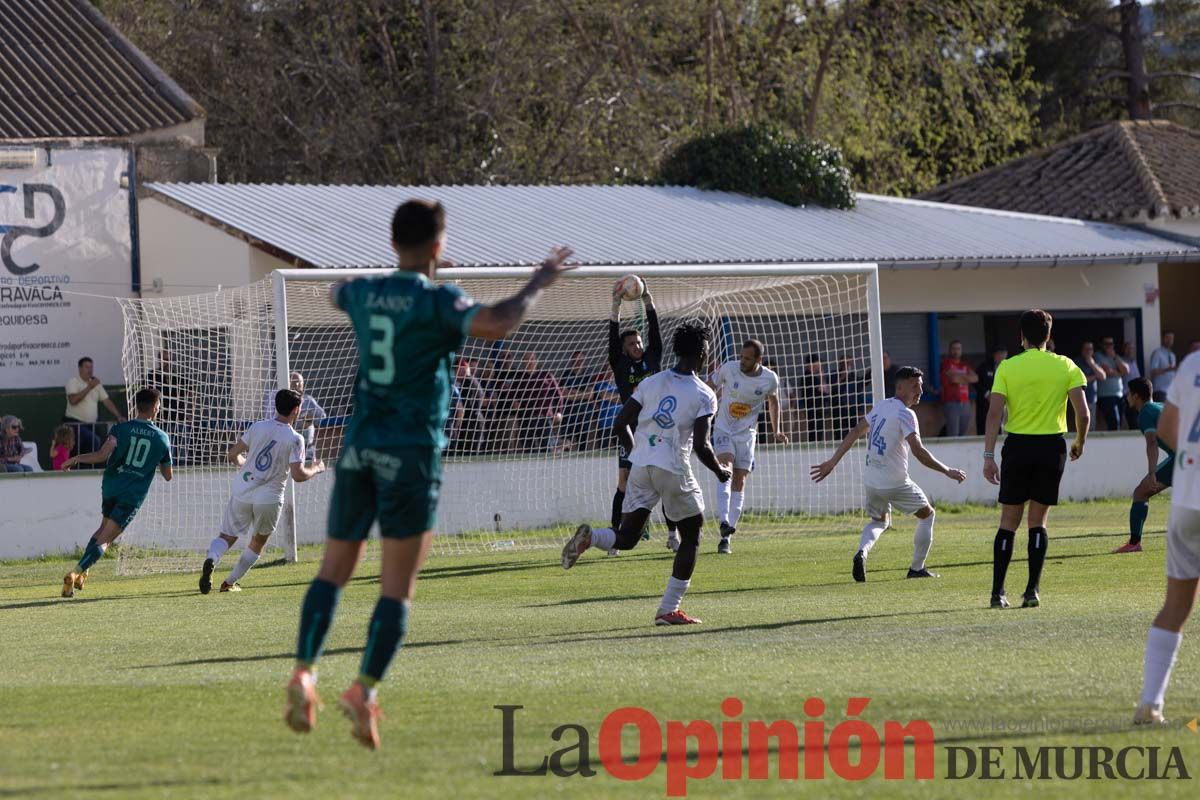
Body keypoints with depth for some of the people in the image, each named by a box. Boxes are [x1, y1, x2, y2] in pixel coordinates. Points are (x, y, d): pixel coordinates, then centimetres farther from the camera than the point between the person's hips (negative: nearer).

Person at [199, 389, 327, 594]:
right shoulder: (295, 439, -8)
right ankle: (230, 582, 20)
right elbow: (298, 475, -15)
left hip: (242, 492, 2)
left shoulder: (257, 427, 2)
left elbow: (232, 455, 6)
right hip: (269, 498, -2)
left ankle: (210, 560, -24)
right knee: (258, 543, 21)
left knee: (227, 537, 9)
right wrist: (315, 469, 5)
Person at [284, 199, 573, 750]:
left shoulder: (364, 293, 8)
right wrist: (538, 284, -11)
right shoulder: (437, 302, -10)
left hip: (359, 444, 5)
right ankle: (364, 690, -13)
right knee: (397, 588, -2)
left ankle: (304, 672, -5)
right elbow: (496, 325, -28)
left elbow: (337, 293, 33)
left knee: (334, 569, 11)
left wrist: (415, 272, 47)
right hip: (411, 452, -5)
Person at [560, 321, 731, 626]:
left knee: (626, 538, 10)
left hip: (641, 467, 4)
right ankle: (668, 609, 11)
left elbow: (621, 423, 7)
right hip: (674, 471, -4)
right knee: (691, 538, 14)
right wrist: (720, 471, 6)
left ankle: (589, 537, -23)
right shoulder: (703, 395, -6)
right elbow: (700, 446, -13)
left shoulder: (651, 383, 9)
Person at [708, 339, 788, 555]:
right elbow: (709, 387, 3)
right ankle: (724, 523, -36)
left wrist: (776, 430, 13)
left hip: (747, 434, 2)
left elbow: (773, 401, 12)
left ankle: (726, 537, 5)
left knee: (739, 482, 1)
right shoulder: (729, 369, -14)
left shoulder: (770, 379, -9)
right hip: (723, 429, -2)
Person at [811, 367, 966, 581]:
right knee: (927, 515, 15)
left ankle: (862, 551, -2)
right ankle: (917, 568, 17)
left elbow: (854, 434, 11)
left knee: (880, 521, 28)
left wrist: (832, 462, 16)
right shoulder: (905, 414, -15)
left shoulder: (880, 407, 9)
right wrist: (947, 471, -16)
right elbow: (918, 451, -23)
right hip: (894, 483, -7)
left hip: (871, 481, 7)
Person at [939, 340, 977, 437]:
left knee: (963, 433, 5)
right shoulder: (946, 363, 1)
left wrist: (960, 377, -6)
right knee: (953, 434, -13)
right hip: (952, 402, -6)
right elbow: (953, 378, -12)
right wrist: (967, 378, 5)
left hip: (965, 403, 6)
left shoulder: (965, 365, 19)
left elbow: (975, 378, 6)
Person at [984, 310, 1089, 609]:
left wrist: (989, 456, -6)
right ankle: (1032, 590, 1)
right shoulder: (1065, 367, 1)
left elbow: (994, 413, -7)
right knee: (1038, 521, 8)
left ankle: (998, 592, 4)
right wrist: (1080, 443, 15)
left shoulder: (1007, 368, 0)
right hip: (1052, 447, 0)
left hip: (1018, 446, 0)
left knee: (1009, 521, 7)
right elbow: (1083, 413, -3)